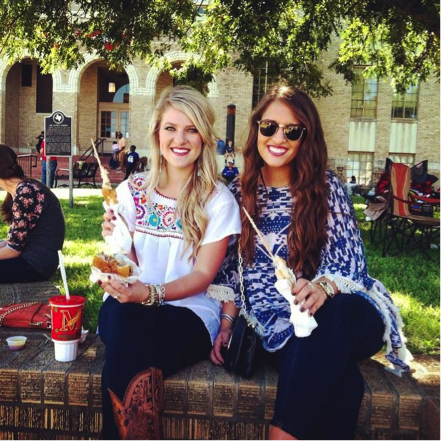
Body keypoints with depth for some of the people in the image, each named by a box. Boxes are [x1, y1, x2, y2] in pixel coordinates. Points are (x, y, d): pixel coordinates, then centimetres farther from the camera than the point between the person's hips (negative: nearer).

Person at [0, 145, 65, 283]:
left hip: (38, 262, -9)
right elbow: (15, 239, 10)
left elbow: (14, 248, -19)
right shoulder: (20, 189, 9)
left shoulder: (25, 192, -20)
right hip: (30, 254, 9)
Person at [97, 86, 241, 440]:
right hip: (128, 307, 3)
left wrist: (151, 293, -21)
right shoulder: (133, 191, 9)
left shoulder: (219, 201, 0)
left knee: (124, 362, -31)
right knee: (122, 319, -33)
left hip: (190, 311, -2)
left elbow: (202, 275, -5)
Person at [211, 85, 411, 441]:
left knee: (330, 319, -39)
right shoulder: (240, 191, 6)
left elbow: (350, 262, -7)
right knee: (339, 382, -33)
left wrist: (323, 286, -29)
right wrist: (226, 324, 2)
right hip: (276, 322, 0)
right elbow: (234, 266, 10)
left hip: (336, 312, 0)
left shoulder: (327, 188, -1)